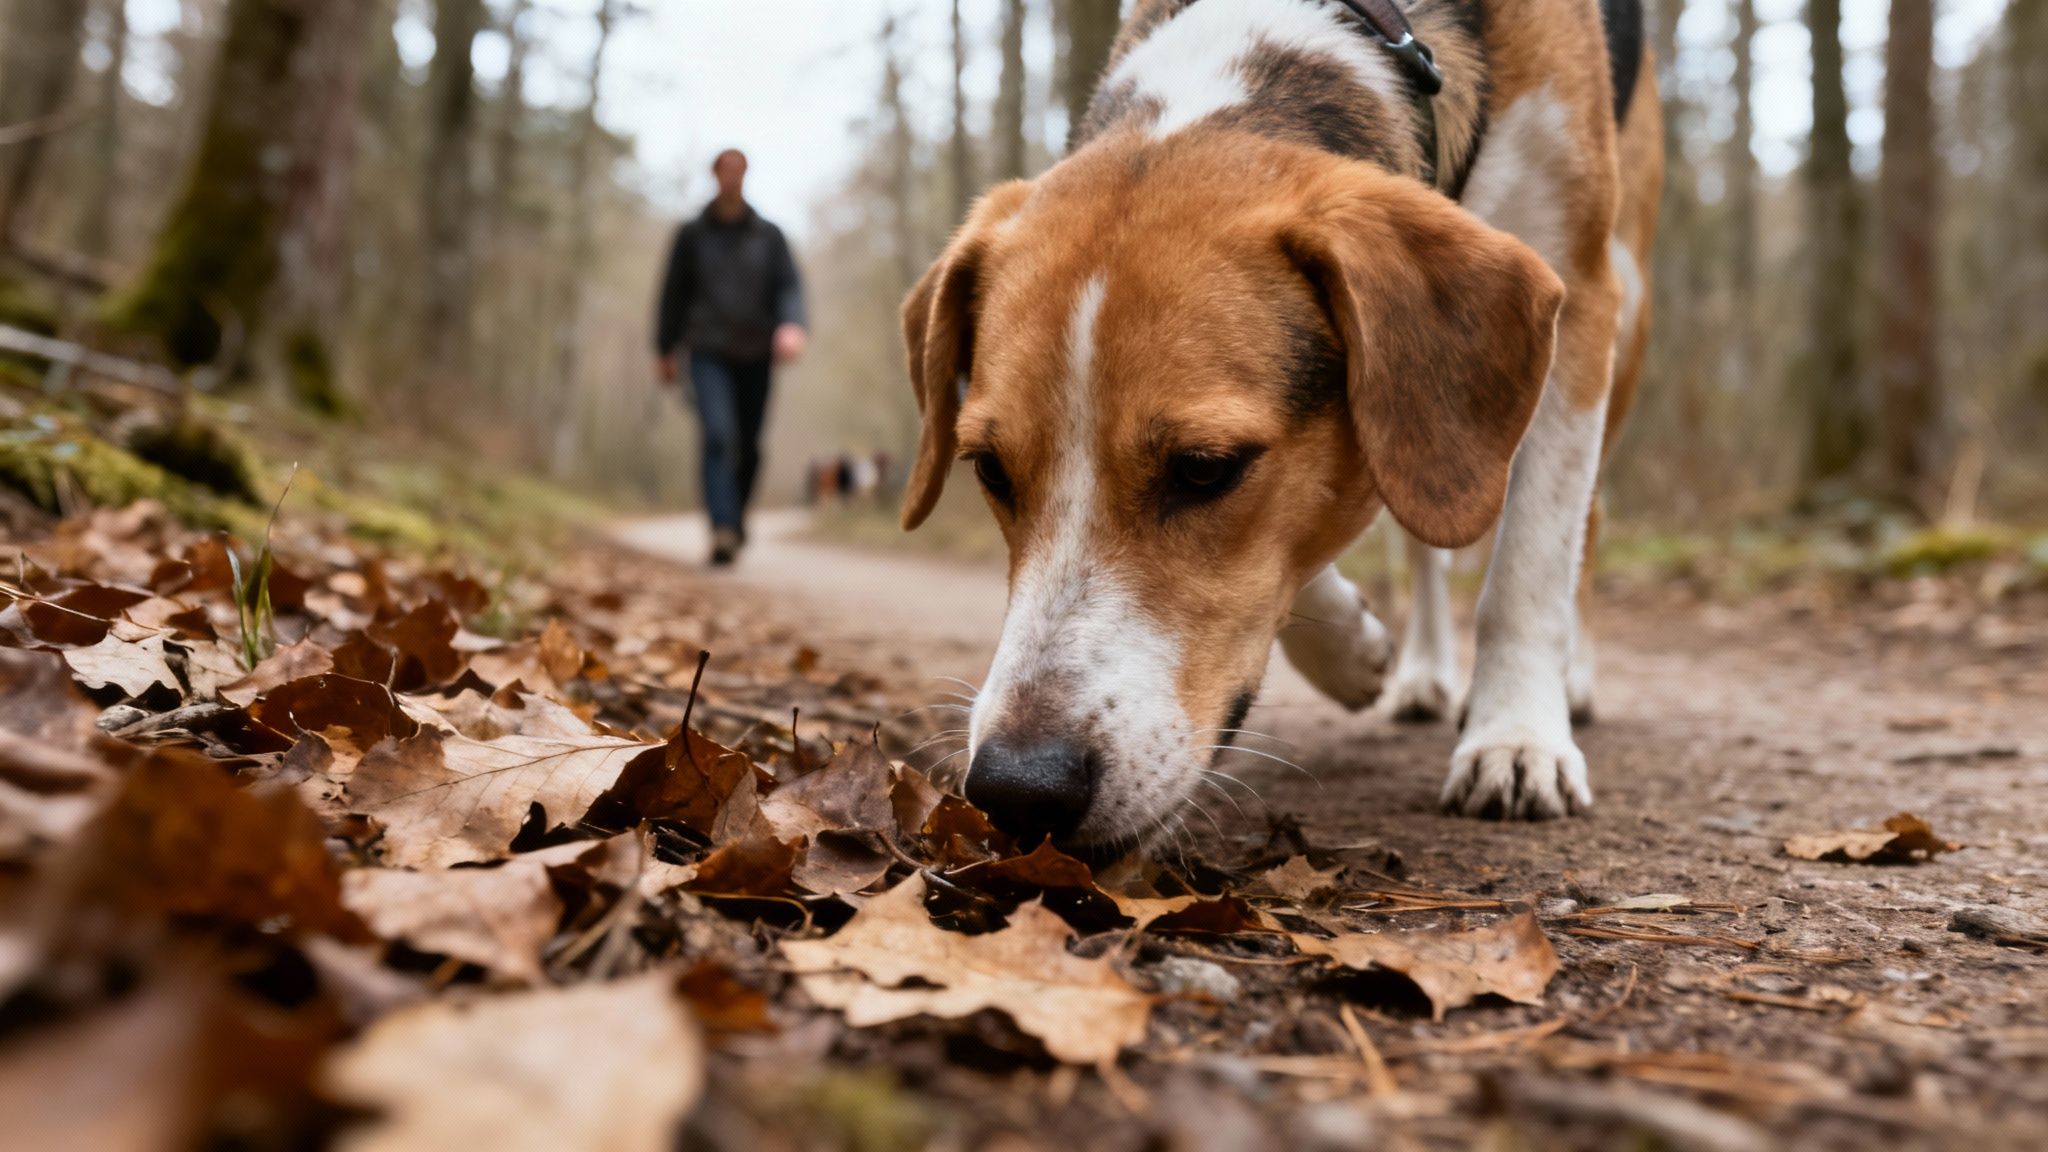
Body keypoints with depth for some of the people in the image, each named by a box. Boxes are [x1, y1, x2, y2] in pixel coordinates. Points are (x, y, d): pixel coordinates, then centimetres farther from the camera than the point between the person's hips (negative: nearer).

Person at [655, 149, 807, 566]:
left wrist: (792, 325, -21)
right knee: (718, 435, -21)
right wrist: (666, 348, 14)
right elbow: (674, 292, 14)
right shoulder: (692, 234, 9)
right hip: (708, 353, -2)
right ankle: (723, 529, -29)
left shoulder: (768, 235, 10)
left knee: (749, 448, 6)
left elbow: (789, 284, -1)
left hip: (756, 356, 2)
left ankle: (736, 515, 29)